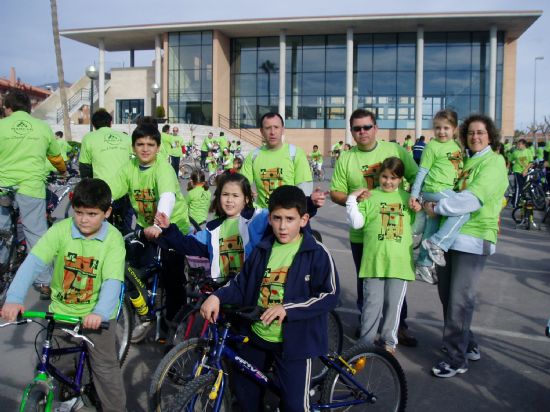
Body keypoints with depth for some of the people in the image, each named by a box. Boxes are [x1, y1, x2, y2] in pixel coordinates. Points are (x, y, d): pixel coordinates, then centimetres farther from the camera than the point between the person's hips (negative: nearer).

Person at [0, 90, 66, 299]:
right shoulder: (43, 127, 9)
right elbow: (56, 158, 22)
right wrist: (64, 171, 43)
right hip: (32, 187, 0)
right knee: (37, 234, 4)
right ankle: (45, 283, 5)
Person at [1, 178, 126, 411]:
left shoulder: (113, 239, -16)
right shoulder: (60, 230, -13)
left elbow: (112, 281, -24)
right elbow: (33, 262, -22)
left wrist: (100, 313, -39)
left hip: (96, 314, -2)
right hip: (61, 310, 2)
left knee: (105, 366, 3)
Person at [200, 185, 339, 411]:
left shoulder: (317, 253, -12)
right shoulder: (262, 249, 2)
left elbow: (330, 295, -15)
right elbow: (241, 283, 7)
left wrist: (288, 308, -24)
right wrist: (217, 296, -12)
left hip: (293, 341, -5)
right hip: (255, 336, 5)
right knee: (245, 391, 23)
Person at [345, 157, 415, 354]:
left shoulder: (407, 198, 13)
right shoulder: (369, 197, 5)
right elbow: (357, 223, -4)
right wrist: (351, 199, -7)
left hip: (400, 261, 2)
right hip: (374, 260, -2)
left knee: (394, 303, 8)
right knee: (372, 303, 3)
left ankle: (389, 341, 24)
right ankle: (366, 342, 17)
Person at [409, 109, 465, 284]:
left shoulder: (456, 146, 14)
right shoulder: (432, 147, -8)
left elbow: (459, 168, 27)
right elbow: (422, 171, -8)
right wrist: (414, 194, -10)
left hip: (445, 190, 8)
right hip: (435, 189, -8)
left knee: (431, 226, 13)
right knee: (464, 211, -21)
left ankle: (423, 263, 23)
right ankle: (437, 244, -19)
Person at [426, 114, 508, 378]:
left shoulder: (494, 162, -6)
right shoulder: (465, 161, 20)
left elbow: (474, 198, -19)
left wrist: (438, 208, -14)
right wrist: (431, 204, -2)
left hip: (474, 239, -8)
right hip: (449, 236, 8)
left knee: (460, 300, -6)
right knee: (447, 295, 12)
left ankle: (456, 359, 5)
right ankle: (468, 346, 29)